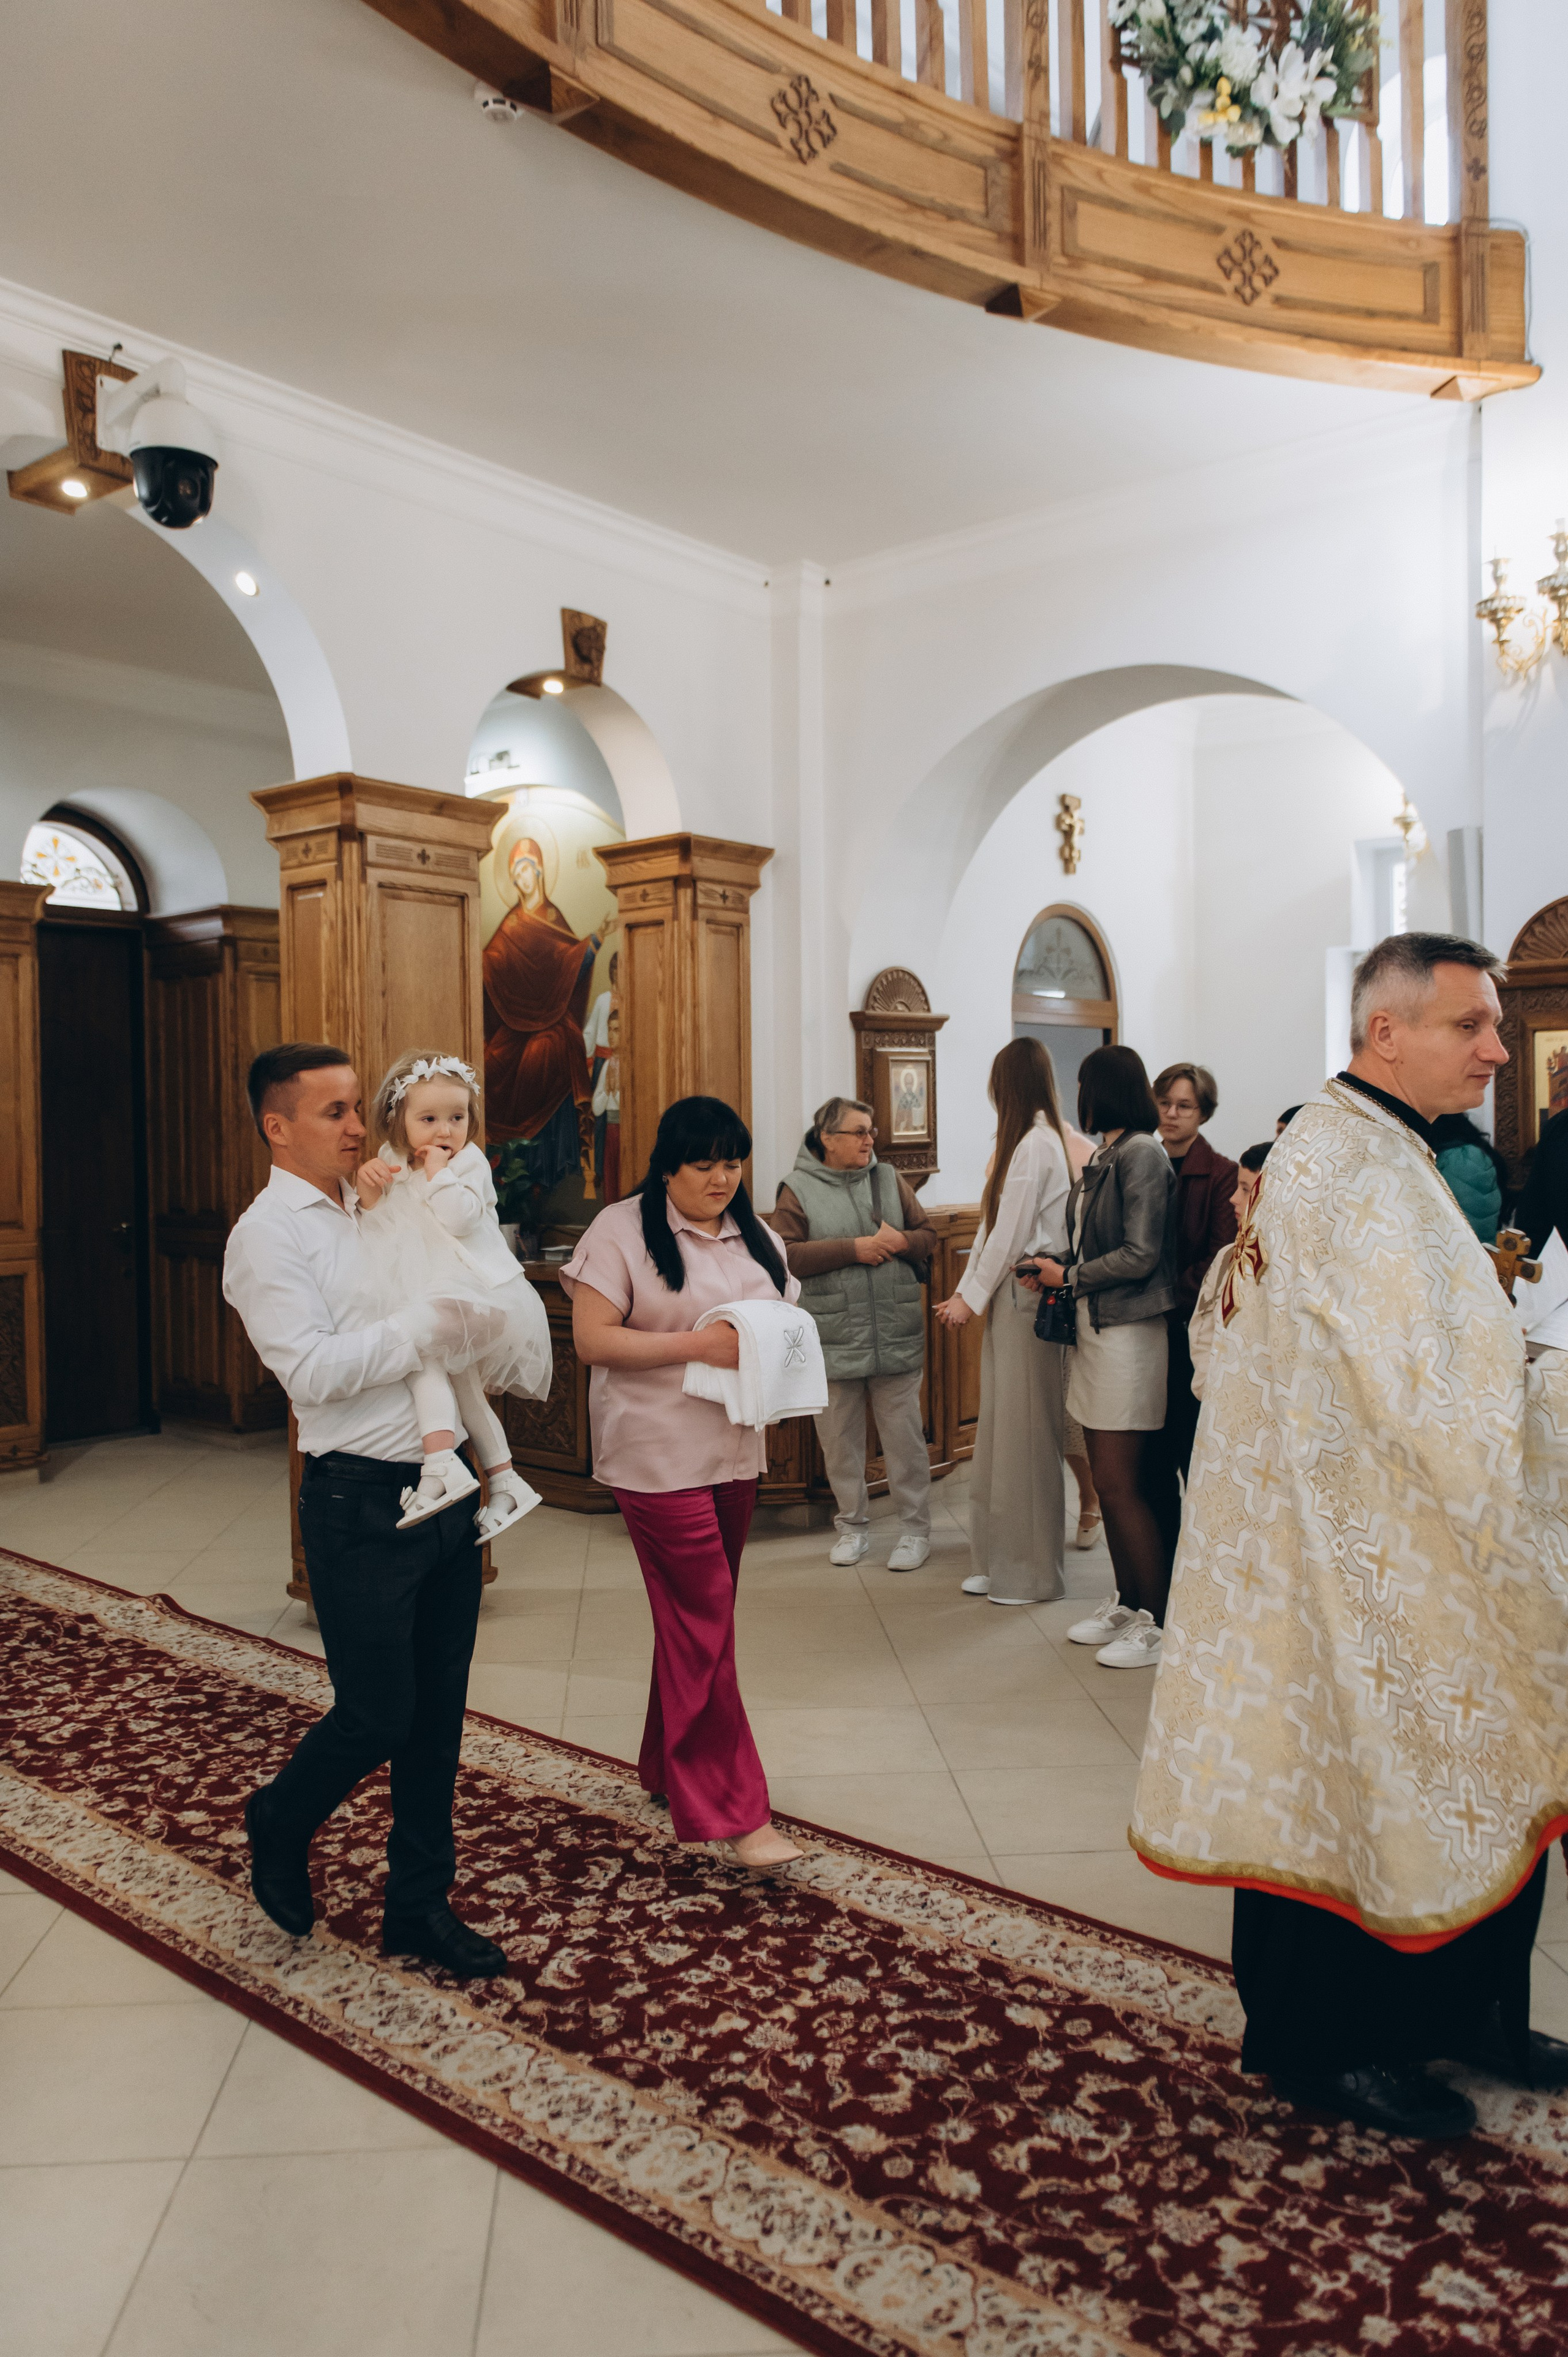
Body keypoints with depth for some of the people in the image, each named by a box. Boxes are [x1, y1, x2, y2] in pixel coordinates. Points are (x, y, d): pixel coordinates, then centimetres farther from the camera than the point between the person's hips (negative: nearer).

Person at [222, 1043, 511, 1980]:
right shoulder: (267, 1235, -9)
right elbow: (313, 1370, -21)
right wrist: (435, 1322, -21)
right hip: (363, 1503, -7)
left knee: (439, 1711, 13)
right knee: (376, 1717, 3)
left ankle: (420, 1904, 29)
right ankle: (281, 1822, 35)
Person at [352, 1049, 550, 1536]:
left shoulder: (469, 1162, -8)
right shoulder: (393, 1163, 10)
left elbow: (459, 1218, -24)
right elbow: (377, 1230, 11)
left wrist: (438, 1171, -18)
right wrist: (367, 1193, -6)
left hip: (471, 1290, -8)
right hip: (427, 1291, 8)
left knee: (423, 1353, -22)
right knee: (461, 1385, 15)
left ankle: (442, 1465, -30)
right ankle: (505, 1481, 26)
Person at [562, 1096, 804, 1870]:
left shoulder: (757, 1238, 12)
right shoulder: (621, 1230, -8)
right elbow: (592, 1340, -14)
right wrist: (697, 1345, -22)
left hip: (736, 1450, 7)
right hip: (658, 1454, -7)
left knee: (697, 1617, 16)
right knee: (703, 1622, -6)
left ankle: (668, 1766, 32)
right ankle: (733, 1810, 1)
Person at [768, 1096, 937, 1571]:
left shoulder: (890, 1180, 8)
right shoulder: (798, 1190, -2)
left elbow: (929, 1238, 11)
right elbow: (784, 1255, -13)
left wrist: (903, 1241, -12)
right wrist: (853, 1249, -16)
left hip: (896, 1335, 2)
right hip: (833, 1340, -1)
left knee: (904, 1435, 6)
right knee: (840, 1438, 9)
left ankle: (915, 1529, 19)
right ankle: (853, 1525, 26)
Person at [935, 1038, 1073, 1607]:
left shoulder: (1034, 1143, -14)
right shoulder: (1033, 1140, 13)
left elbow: (1011, 1233, -14)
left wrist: (972, 1297, -6)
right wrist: (966, 1291, 11)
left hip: (1025, 1297, -9)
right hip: (1011, 1297, 9)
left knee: (1025, 1431, 0)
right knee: (1001, 1428, 12)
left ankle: (1030, 1572, 11)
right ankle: (999, 1562, 21)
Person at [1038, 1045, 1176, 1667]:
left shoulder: (1142, 1154, -13)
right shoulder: (1106, 1157, 13)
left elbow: (1139, 1255, -18)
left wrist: (1070, 1276, -9)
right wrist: (1057, 1270, 0)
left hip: (1127, 1332, -9)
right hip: (1094, 1328, 9)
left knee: (1122, 1485, -5)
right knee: (1108, 1481, 13)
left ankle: (1158, 1623, 6)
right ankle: (1126, 1603, 24)